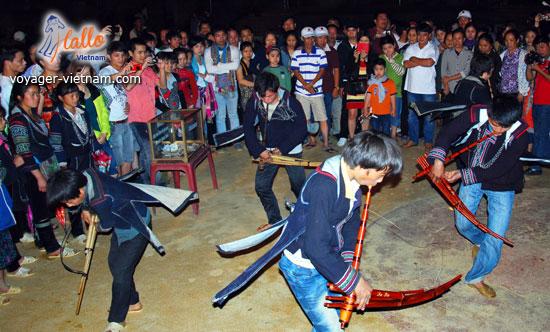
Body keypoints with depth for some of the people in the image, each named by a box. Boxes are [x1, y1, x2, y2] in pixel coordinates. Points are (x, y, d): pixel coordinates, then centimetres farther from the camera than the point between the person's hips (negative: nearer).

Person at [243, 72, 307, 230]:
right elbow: (248, 127, -5)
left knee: (298, 186, 2)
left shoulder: (291, 102, -22)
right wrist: (259, 151, -13)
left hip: (291, 150, -3)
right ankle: (275, 220, 22)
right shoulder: (254, 102, -13)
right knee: (261, 186, 3)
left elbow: (301, 129, -16)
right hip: (268, 151, 4)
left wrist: (281, 149, -19)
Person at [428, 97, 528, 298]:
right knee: (463, 223, 9)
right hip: (470, 177, 2)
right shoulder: (476, 116, -23)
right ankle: (479, 240, 45)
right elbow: (448, 133, -16)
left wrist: (462, 174, -27)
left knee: (495, 236, -4)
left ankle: (476, 277, 15)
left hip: (501, 184, -2)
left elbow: (497, 170, -26)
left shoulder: (519, 136, -27)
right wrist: (438, 160, -31)